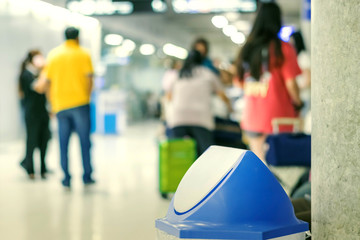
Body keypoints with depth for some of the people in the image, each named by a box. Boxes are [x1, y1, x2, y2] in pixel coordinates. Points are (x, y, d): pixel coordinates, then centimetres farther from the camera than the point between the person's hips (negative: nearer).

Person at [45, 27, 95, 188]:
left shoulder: (53, 54, 11)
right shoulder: (83, 54, 2)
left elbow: (48, 81, 9)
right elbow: (89, 79, -8)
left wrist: (53, 104, 14)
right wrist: (87, 96, 4)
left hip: (60, 103, 3)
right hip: (79, 102, -3)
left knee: (63, 142, 7)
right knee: (84, 140, 4)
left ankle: (66, 178, 7)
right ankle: (87, 176, 6)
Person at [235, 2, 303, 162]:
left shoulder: (246, 49, 6)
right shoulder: (283, 49, -9)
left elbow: (241, 82, 12)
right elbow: (290, 84, -10)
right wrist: (298, 105, 4)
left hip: (251, 117, 5)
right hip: (277, 117, -5)